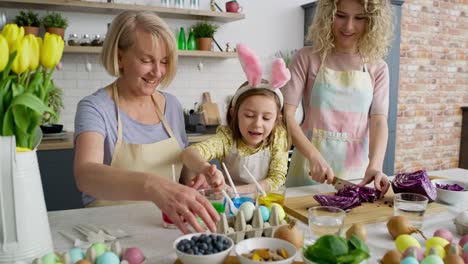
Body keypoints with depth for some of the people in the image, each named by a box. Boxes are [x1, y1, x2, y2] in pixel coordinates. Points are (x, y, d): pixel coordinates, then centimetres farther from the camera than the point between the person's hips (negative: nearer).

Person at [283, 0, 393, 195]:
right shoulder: (308, 58, -5)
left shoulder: (377, 68, 2)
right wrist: (313, 155, -23)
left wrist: (375, 165, -22)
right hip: (310, 169, -2)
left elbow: (379, 122, -5)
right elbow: (285, 115, -11)